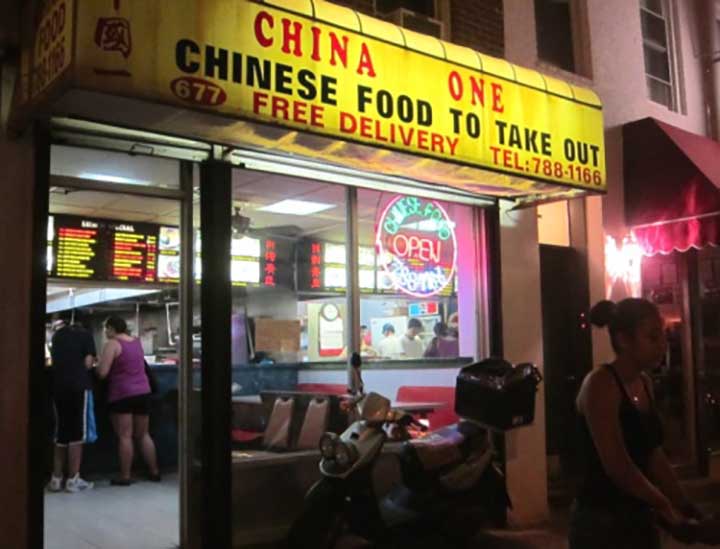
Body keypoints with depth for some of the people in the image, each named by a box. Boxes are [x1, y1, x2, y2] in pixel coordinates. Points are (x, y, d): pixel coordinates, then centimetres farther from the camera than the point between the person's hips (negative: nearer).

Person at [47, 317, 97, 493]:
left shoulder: (57, 335, 19)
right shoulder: (85, 335, 6)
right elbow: (88, 363, -4)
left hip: (58, 386, 5)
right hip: (78, 386, -5)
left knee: (61, 431, 12)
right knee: (77, 431, -1)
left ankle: (56, 478, 13)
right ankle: (73, 479, 0)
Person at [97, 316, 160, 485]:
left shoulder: (112, 344, -9)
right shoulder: (137, 342, 13)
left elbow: (103, 372, -15)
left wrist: (98, 365, 6)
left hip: (122, 394, -7)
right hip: (143, 392, 7)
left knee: (124, 436, -2)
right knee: (143, 435, 14)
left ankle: (125, 476, 1)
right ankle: (154, 472, 16)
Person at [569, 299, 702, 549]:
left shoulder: (645, 383, 7)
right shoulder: (600, 385, -18)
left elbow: (653, 454, 13)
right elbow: (618, 466, -22)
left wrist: (682, 503, 7)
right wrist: (664, 505, -10)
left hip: (639, 516, 8)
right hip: (601, 520, -8)